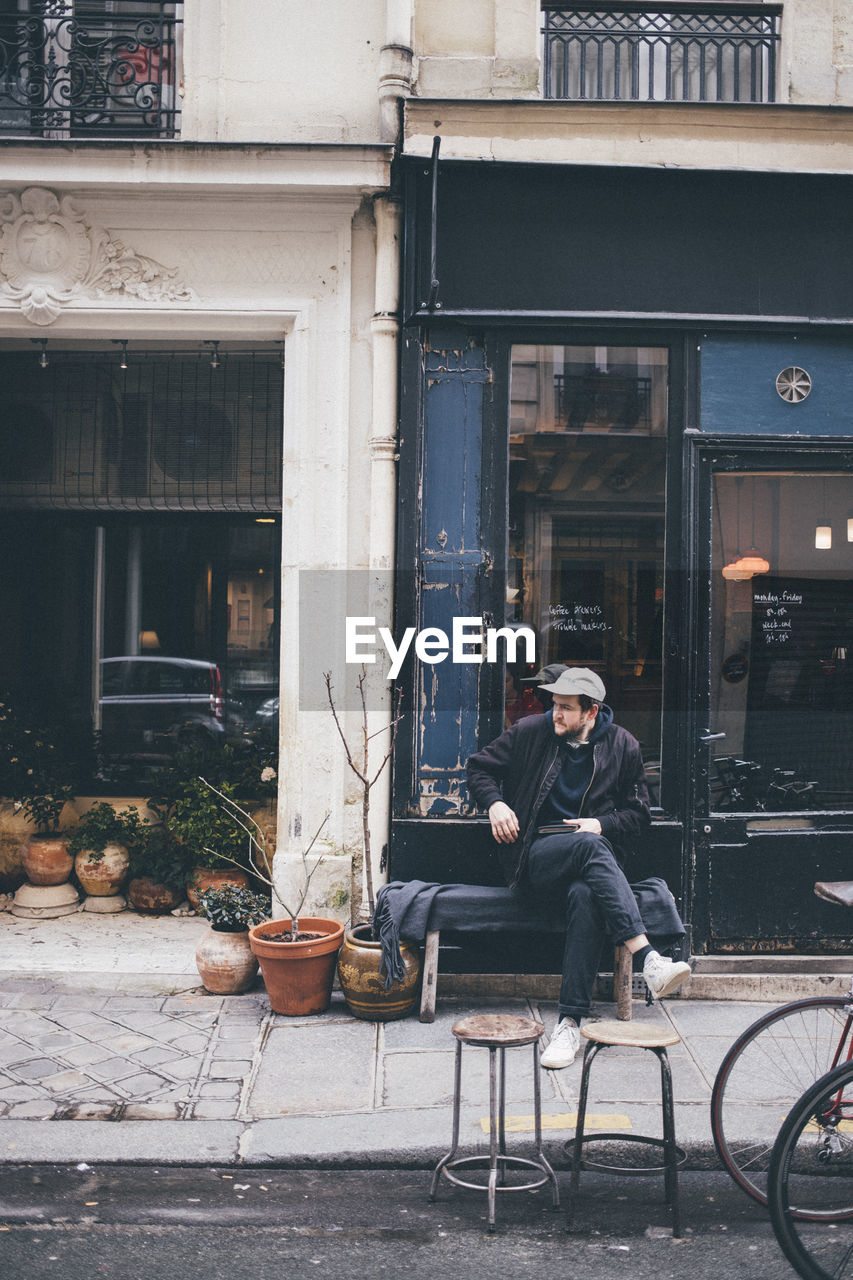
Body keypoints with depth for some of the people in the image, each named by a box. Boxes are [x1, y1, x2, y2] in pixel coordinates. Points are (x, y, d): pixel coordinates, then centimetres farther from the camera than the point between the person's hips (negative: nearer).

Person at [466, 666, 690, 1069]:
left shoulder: (622, 746, 6)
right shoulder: (530, 732, 4)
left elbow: (638, 814, 13)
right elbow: (479, 767, 15)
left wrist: (601, 824, -7)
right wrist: (494, 802, -5)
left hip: (592, 850, 1)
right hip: (534, 857, -1)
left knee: (585, 895, -38)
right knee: (589, 847, -37)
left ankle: (569, 1023, -38)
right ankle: (649, 960, -48)